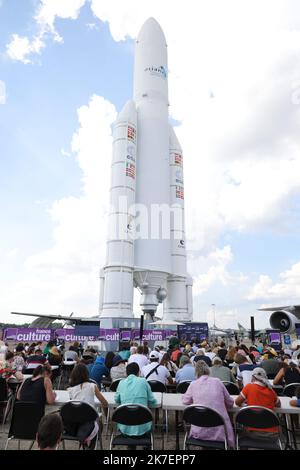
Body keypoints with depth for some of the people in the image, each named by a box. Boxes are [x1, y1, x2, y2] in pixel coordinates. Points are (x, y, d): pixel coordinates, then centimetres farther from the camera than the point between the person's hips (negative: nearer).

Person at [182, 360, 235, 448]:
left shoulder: (193, 384, 1)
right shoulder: (217, 382, 2)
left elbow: (185, 401, 16)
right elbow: (230, 403, 10)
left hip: (200, 432, 1)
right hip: (220, 431, -1)